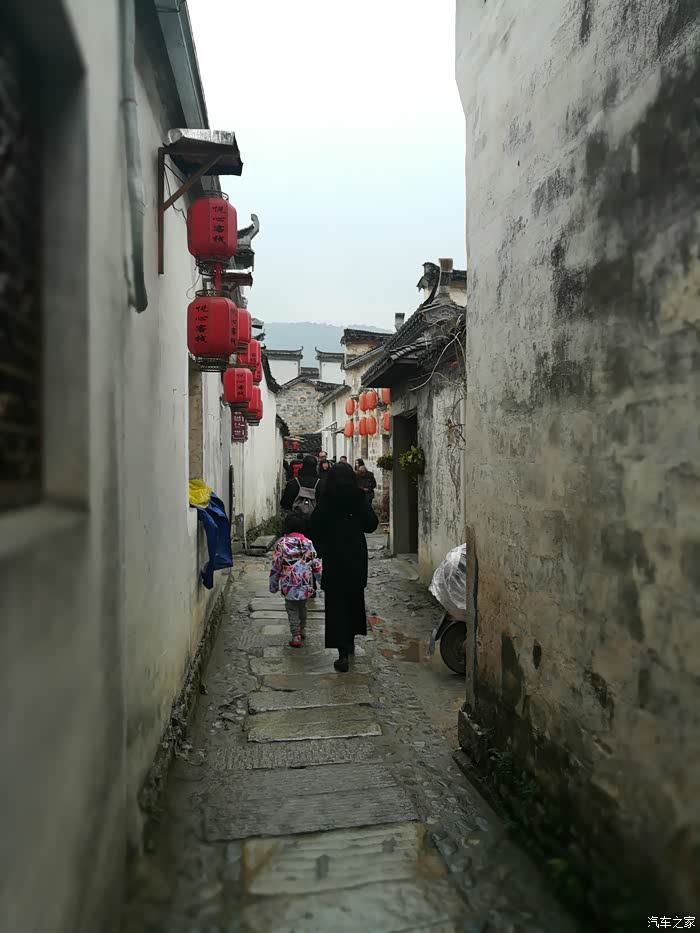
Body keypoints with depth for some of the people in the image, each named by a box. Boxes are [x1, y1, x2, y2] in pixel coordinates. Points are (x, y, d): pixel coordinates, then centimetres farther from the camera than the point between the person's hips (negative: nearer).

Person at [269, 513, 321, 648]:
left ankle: (296, 637, 6)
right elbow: (316, 564, -1)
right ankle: (302, 630, 37)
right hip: (306, 584, 3)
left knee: (292, 609, 9)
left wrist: (273, 585, 7)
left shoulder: (281, 544, -9)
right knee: (302, 606, 22)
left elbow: (275, 566, -5)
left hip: (289, 585, -2)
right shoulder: (307, 542, -4)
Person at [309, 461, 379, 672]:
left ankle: (343, 654, -3)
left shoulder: (325, 501, -9)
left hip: (333, 560, -2)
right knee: (355, 599, 21)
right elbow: (371, 524, -2)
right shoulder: (360, 499, -7)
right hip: (357, 558, 2)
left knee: (336, 604, 3)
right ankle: (350, 641, 35)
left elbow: (313, 530, -8)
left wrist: (321, 549, 8)